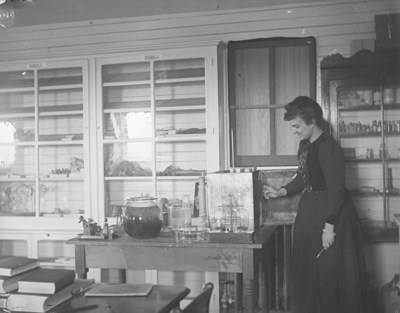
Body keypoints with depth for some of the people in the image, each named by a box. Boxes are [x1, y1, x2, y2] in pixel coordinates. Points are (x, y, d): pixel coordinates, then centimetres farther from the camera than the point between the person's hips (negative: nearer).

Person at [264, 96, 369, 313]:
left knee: (330, 270, 1)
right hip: (310, 212, 9)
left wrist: (329, 227, -22)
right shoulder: (305, 145, 8)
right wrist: (280, 192, 8)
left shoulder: (328, 147, -20)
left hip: (331, 213, -9)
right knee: (307, 268, 16)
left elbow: (336, 190, -21)